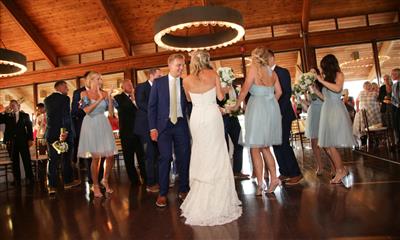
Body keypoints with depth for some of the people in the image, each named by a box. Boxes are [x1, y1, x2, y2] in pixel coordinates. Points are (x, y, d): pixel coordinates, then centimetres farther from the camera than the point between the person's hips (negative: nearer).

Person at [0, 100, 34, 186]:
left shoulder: (25, 115, 8)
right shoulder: (7, 116, 10)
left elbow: (29, 127, 6)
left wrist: (30, 139, -2)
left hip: (23, 141, -2)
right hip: (11, 142, 2)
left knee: (27, 161, -1)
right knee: (14, 162, 6)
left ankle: (29, 179, 6)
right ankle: (17, 180, 13)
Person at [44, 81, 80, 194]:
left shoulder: (47, 100, 10)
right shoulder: (65, 98, -10)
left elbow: (49, 115, 16)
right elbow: (66, 116, -18)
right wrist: (65, 131, -19)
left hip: (51, 134, 5)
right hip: (65, 132, -5)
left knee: (53, 160, 6)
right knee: (66, 159, 8)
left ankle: (52, 186, 6)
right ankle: (68, 181, 19)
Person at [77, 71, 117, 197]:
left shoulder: (104, 93, 7)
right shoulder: (84, 93, 1)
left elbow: (111, 112, 2)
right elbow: (87, 110, -14)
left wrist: (109, 98, -10)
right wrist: (100, 99, -18)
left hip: (104, 126, 3)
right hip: (91, 126, -3)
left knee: (110, 156, 0)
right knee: (96, 157, -3)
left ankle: (105, 180, 24)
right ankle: (96, 185, 15)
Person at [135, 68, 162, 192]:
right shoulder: (141, 87, 0)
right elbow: (140, 103, -15)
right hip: (146, 126, -6)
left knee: (157, 155, 8)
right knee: (150, 155, -5)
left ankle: (157, 181, 15)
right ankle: (150, 184, 3)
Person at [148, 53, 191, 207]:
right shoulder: (158, 82, 3)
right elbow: (151, 106, 2)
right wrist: (152, 128, -5)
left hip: (181, 124, 2)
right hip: (164, 125, -2)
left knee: (184, 157, 5)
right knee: (165, 158, -2)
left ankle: (183, 190, 20)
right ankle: (162, 193, 10)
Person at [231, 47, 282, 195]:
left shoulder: (254, 68, -5)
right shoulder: (272, 72, 12)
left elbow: (244, 90, -8)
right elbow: (279, 92, 12)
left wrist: (236, 106, 4)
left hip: (258, 109, -7)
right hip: (272, 109, 7)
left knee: (255, 148, 0)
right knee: (265, 147, 16)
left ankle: (260, 184, -1)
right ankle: (274, 178, 11)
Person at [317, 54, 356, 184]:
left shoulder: (339, 74, 1)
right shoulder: (327, 78, 18)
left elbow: (337, 88, -19)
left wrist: (322, 81, -12)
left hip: (336, 110, -7)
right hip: (327, 110, 7)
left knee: (330, 144, -10)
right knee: (327, 145, 1)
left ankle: (340, 170, 3)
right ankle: (341, 170, 11)